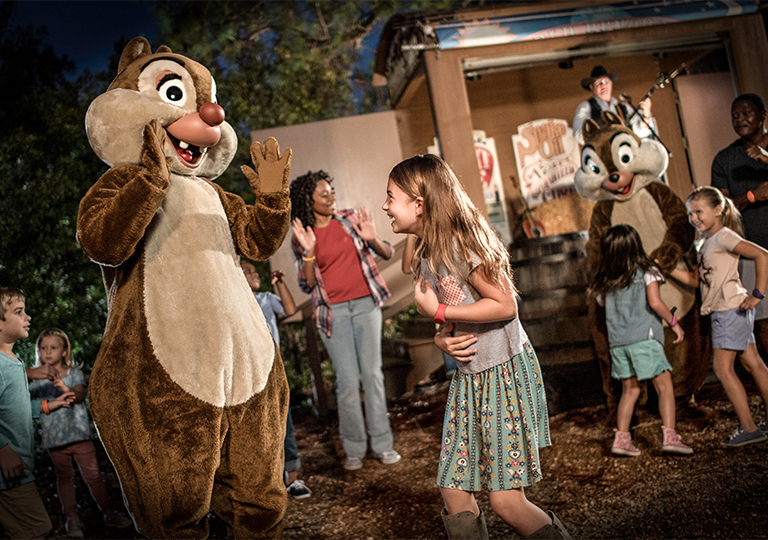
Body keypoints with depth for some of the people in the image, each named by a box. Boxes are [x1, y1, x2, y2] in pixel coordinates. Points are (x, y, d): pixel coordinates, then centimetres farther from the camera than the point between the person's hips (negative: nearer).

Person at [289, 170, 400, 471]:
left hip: (365, 303, 1)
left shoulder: (351, 219, 4)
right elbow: (307, 285, 1)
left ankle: (382, 445, 8)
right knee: (348, 380, -5)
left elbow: (388, 254, 7)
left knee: (372, 373, -1)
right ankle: (354, 449, 8)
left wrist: (372, 239, -15)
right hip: (332, 311, -1)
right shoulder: (301, 239, 3)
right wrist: (309, 253, -13)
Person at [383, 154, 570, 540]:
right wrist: (441, 340, -5)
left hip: (505, 373, -8)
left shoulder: (459, 244, -16)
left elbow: (505, 304, -20)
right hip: (468, 378, 8)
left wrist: (438, 311, -16)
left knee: (505, 501, -6)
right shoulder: (426, 255, 10)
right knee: (453, 493, 7)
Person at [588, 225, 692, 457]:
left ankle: (621, 439, 11)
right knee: (664, 386, 2)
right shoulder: (646, 271, -3)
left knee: (630, 389, 15)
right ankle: (669, 436, -7)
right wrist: (674, 323, -1)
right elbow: (655, 302, -13)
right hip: (643, 338, -5)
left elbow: (601, 301, 22)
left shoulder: (607, 278, 8)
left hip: (617, 340, 5)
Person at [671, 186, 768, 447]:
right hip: (722, 311, 9)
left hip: (731, 309, -9)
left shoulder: (724, 236, -12)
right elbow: (696, 280, 19)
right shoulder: (706, 243, 15)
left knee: (723, 368, -7)